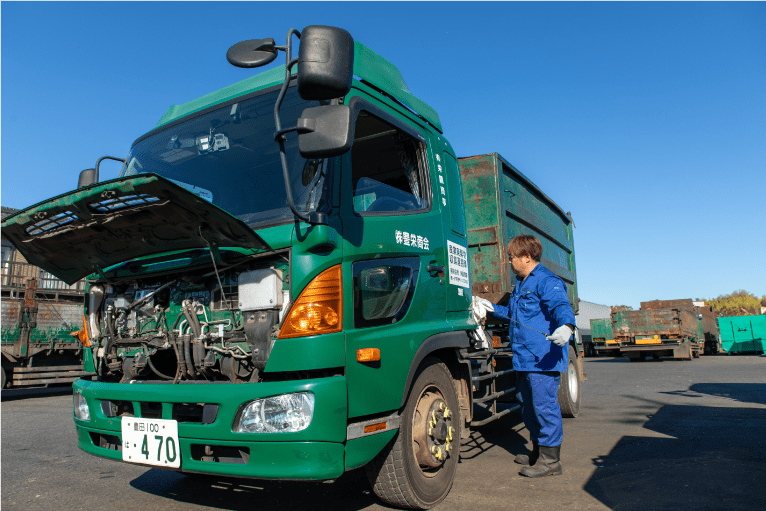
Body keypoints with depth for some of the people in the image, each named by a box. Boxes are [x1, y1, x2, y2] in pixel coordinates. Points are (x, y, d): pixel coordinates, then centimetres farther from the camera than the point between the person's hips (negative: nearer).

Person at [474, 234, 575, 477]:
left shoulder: (546, 281, -12)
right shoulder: (521, 284, 21)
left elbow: (561, 306, -28)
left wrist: (565, 327, -47)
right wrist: (493, 308, 41)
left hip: (543, 358, -11)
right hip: (524, 358, 11)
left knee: (544, 405, -6)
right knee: (528, 405, 18)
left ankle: (551, 460, 5)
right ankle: (538, 452, 32)